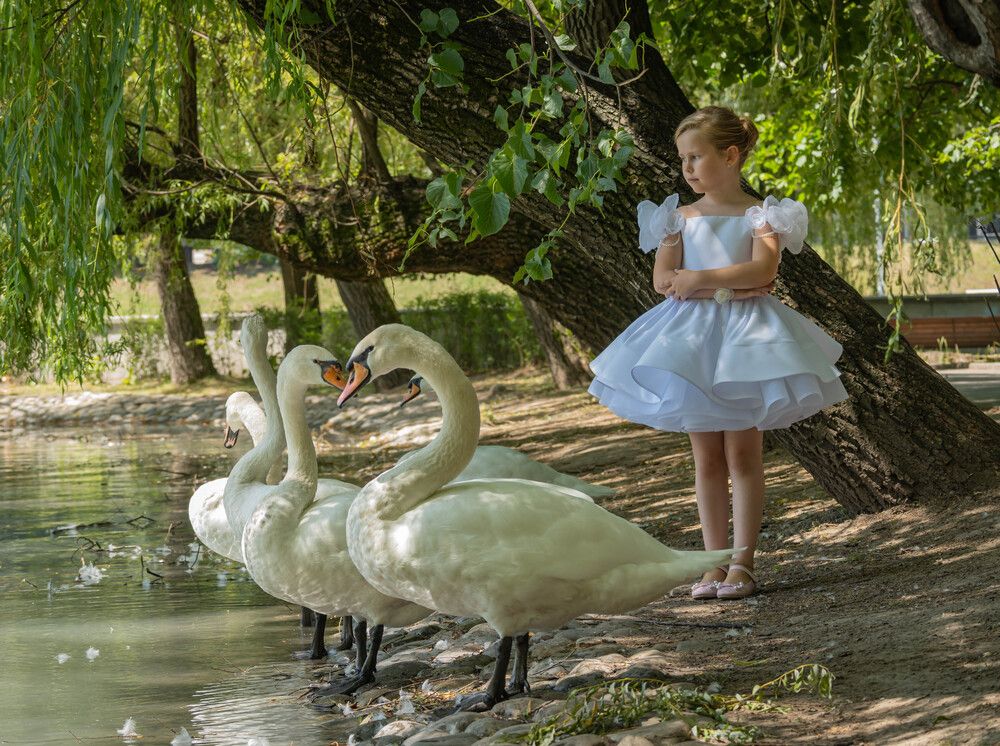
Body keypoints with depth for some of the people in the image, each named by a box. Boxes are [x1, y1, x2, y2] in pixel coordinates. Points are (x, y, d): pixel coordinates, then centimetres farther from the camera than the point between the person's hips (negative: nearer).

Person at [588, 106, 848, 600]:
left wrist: (699, 278, -18)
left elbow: (763, 269, -17)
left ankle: (742, 563, 1)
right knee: (707, 459, 5)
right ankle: (715, 562, 9)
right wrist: (728, 284, -14)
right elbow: (662, 280, -3)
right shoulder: (680, 217, 8)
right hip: (690, 337, 3)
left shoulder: (759, 216, 0)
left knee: (743, 455, -2)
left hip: (744, 337, -3)